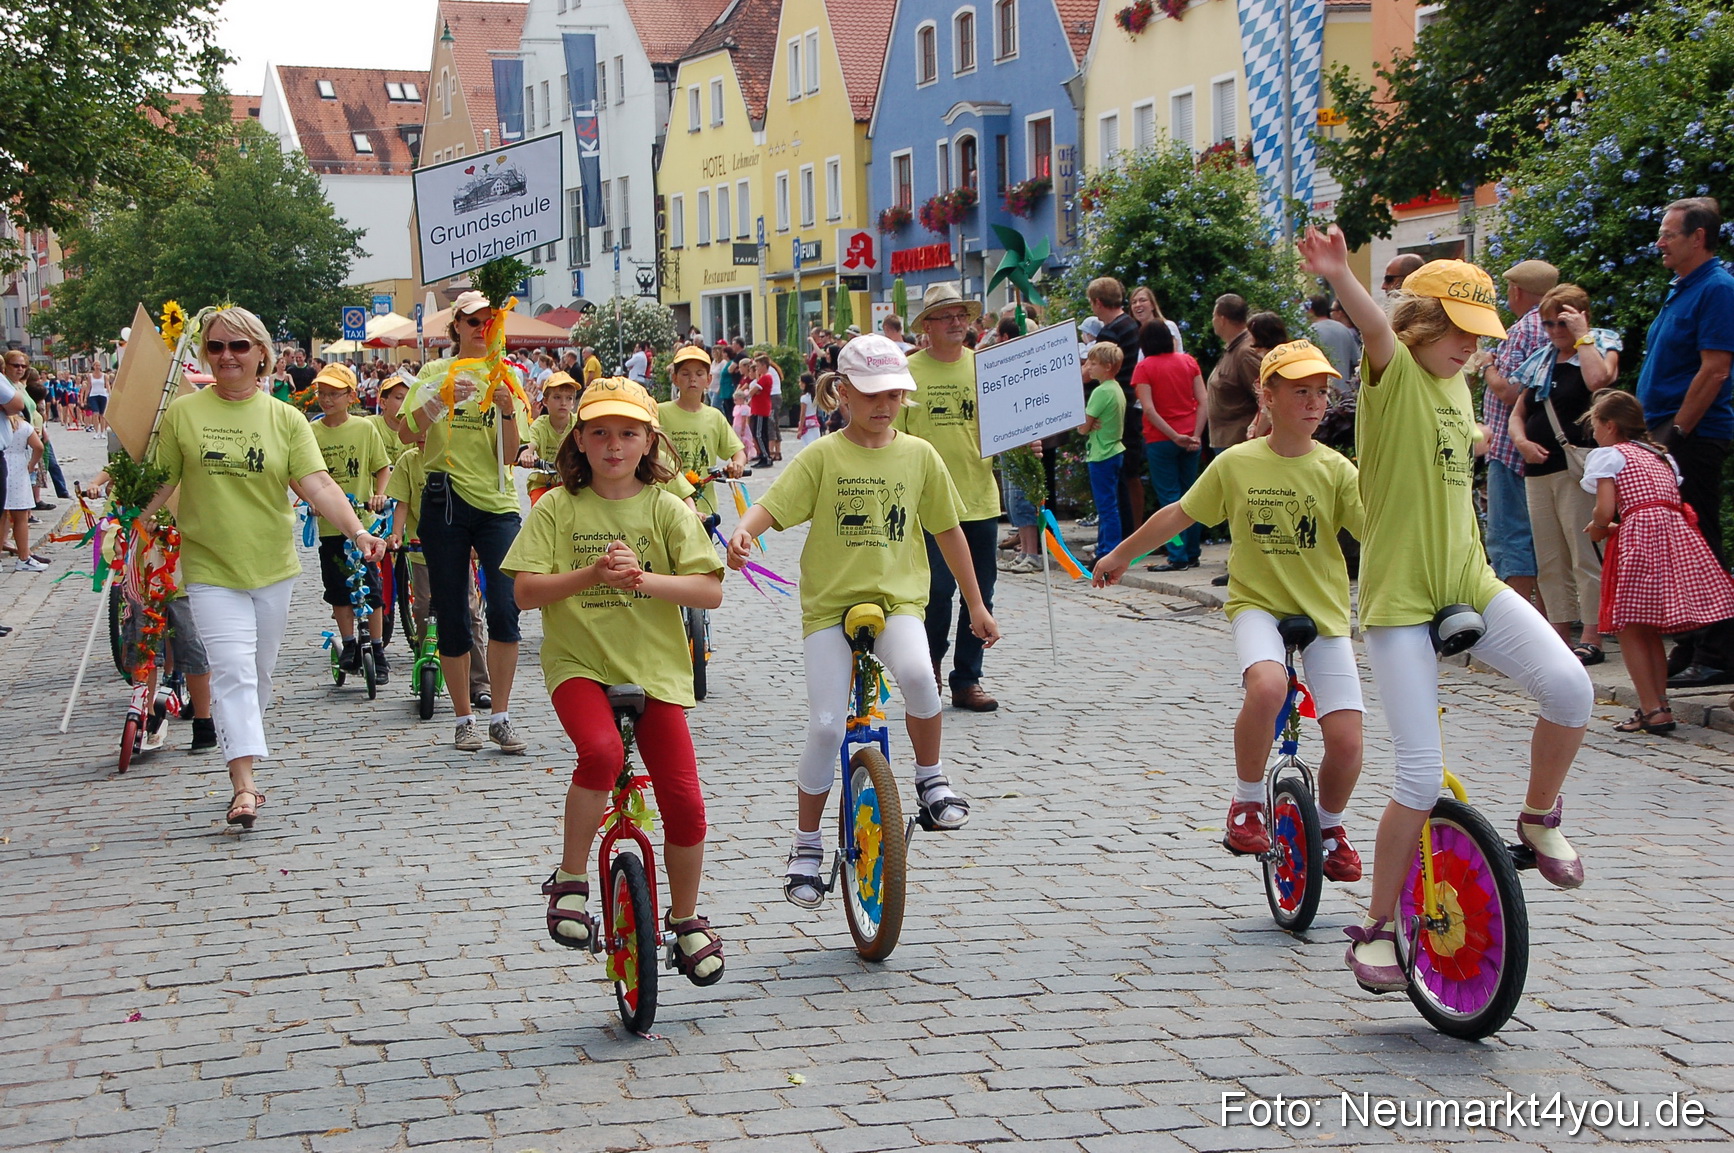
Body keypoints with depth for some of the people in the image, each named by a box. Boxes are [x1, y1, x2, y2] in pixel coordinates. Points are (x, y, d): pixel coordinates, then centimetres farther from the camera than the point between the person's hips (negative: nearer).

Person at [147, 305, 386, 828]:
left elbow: (317, 483, -9)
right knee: (232, 670, -13)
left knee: (259, 672, 13)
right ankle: (244, 784, -17)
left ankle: (242, 750, 33)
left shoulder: (285, 419, 1)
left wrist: (357, 531, -22)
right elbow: (160, 484, 4)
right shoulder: (182, 413, -1)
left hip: (273, 566, 2)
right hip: (211, 568, -2)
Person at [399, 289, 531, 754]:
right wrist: (444, 398, -19)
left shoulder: (505, 378, 8)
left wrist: (508, 412, -17)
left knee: (505, 608, -12)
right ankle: (464, 719, 15)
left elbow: (509, 455, 0)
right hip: (446, 502, 0)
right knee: (452, 614, 3)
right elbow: (409, 432, -6)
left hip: (497, 503, 0)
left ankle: (501, 717, -2)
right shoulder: (436, 372, 7)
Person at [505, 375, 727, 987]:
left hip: (654, 667, 2)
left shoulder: (665, 509, 2)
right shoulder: (557, 509, 2)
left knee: (684, 801, -4)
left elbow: (710, 591, -6)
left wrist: (644, 578, -22)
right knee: (601, 750, -33)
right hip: (579, 662, -2)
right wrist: (591, 574, -20)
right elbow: (526, 590, -5)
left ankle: (686, 918, 20)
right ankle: (571, 880, -13)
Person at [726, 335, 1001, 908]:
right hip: (830, 602, -1)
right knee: (825, 725, -9)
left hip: (898, 599, 1)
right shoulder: (822, 456, -1)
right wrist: (742, 533, -33)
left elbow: (948, 530, 14)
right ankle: (807, 844, 10)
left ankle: (931, 778, -5)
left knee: (917, 673, -31)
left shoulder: (918, 454, 6)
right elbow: (771, 506, -10)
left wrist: (976, 604, 18)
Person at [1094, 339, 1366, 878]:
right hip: (1258, 602, -1)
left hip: (1323, 611, 1)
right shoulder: (1235, 464, -2)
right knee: (1267, 686, -33)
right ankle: (1246, 804, -9)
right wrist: (1121, 555, 20)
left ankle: (1329, 827, 23)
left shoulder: (1335, 468, -4)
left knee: (1346, 740, -9)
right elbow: (1178, 514, 11)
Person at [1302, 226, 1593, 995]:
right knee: (1422, 778, -9)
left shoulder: (1457, 387, 13)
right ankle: (1377, 928, 8)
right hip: (1398, 599, -6)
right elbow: (1375, 327, -32)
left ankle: (1539, 819, 6)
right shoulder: (1394, 374, -9)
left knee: (1568, 687, -19)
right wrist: (1338, 275, -52)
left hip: (1468, 584, 6)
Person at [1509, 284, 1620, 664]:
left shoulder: (1602, 347, 4)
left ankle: (1591, 639, -9)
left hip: (1579, 468, -7)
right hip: (1538, 468, 7)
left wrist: (1581, 335, -9)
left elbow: (1599, 379, -20)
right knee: (1550, 561, 6)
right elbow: (1518, 413, 20)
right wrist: (1522, 441, 0)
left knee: (1586, 555, -9)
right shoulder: (1541, 360, 20)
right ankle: (1561, 636, 10)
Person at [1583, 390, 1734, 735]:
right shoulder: (1661, 456, 26)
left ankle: (1653, 709, -6)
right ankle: (1658, 704, 14)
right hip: (1679, 536, 8)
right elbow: (1673, 504, 21)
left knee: (1630, 627, -1)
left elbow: (1605, 511, -7)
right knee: (1650, 629, 15)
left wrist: (1597, 528, 16)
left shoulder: (1608, 455, 4)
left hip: (1640, 537, -7)